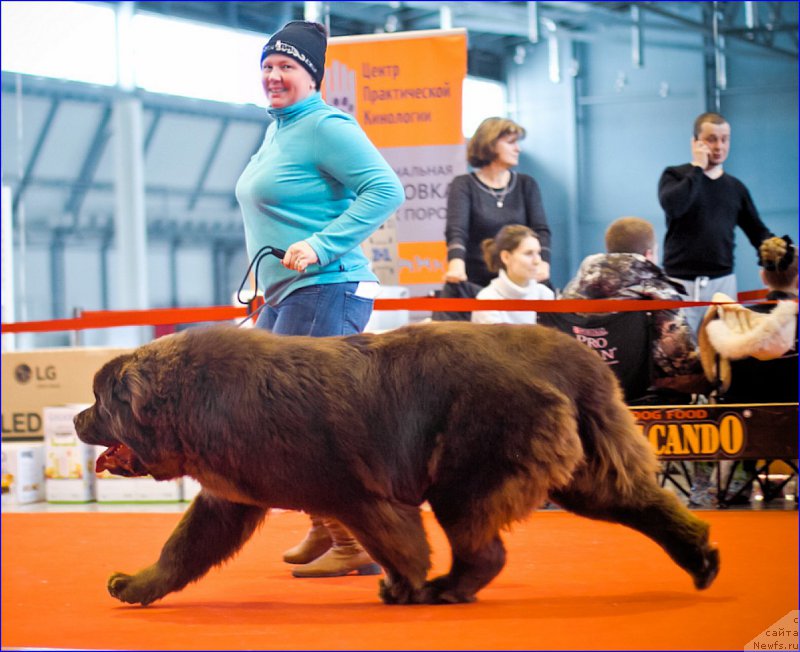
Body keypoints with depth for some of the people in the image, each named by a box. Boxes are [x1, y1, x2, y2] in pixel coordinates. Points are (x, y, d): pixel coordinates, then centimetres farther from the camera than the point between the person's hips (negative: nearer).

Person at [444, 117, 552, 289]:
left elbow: (540, 229, 2)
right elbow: (456, 230, -12)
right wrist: (456, 264, -33)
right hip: (476, 283, -2)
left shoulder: (526, 185, 13)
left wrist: (542, 263, -19)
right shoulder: (464, 185, 3)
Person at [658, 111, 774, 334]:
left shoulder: (735, 187, 14)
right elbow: (673, 206, -18)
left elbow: (758, 232, 15)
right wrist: (698, 168, -9)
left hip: (723, 282, 3)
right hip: (681, 281, -3)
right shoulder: (675, 176, 3)